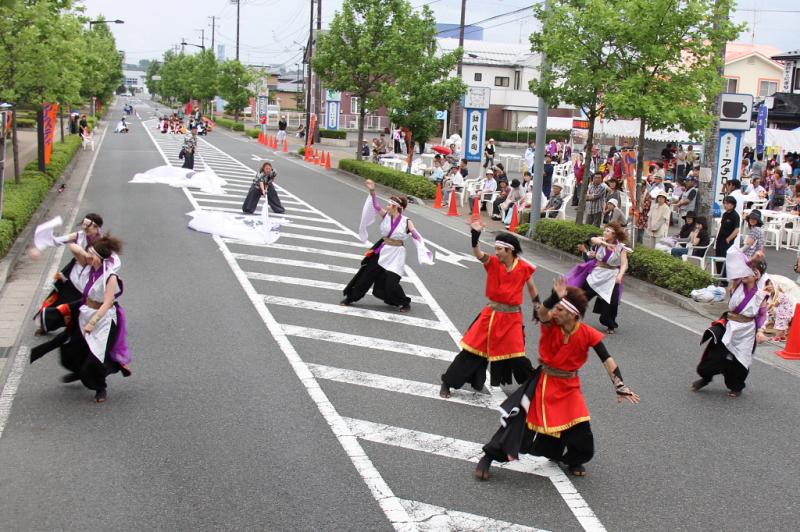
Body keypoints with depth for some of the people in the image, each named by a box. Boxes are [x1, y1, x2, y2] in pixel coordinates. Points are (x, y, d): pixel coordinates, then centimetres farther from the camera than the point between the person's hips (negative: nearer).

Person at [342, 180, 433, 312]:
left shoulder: (406, 222, -12)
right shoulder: (385, 216, -4)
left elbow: (417, 237, -14)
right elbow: (377, 206, -17)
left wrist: (423, 252, -26)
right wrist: (372, 192, -32)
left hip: (396, 255, -4)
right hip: (382, 251, 4)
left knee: (391, 282, -7)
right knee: (366, 274, 9)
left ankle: (405, 303, 18)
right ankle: (351, 297, 25)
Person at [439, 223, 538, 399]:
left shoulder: (524, 268, -7)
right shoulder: (493, 263, -7)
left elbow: (532, 288, 8)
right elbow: (478, 254, -25)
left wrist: (537, 309, 11)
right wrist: (475, 234, -41)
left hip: (512, 318, -1)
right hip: (491, 315, 1)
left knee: (517, 356, -1)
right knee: (473, 350, 3)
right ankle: (447, 383, 13)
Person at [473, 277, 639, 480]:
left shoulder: (588, 334, -16)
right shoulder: (550, 325, -17)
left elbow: (607, 359, -16)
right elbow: (542, 313, -39)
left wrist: (620, 386, -25)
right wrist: (555, 296, -59)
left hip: (569, 388, 1)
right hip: (543, 384, -1)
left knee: (580, 434, 0)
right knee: (519, 420, -8)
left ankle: (572, 460, 34)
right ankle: (488, 457, 4)